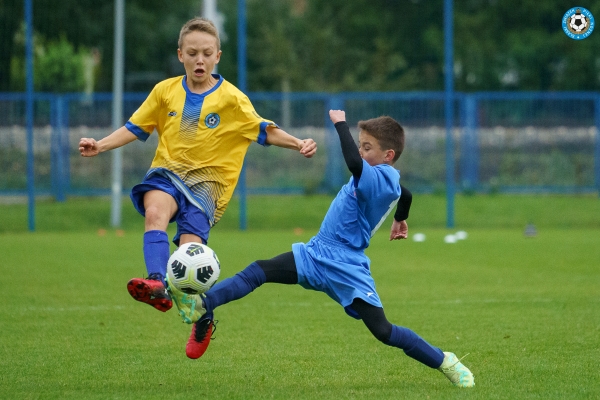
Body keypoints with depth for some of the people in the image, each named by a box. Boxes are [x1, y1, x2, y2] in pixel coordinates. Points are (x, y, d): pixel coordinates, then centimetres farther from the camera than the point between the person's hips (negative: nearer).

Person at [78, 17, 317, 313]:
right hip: (168, 172, 1)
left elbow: (263, 131, 1)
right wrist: (100, 146, 2)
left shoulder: (232, 99, 1)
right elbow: (135, 128, 13)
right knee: (155, 211, -33)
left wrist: (297, 144, -14)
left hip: (206, 182, -1)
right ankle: (158, 286, -49)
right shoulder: (165, 91, 7)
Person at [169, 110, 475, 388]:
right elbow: (406, 195, 35)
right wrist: (400, 220, 57)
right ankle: (202, 306, -25)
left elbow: (354, 163, -41)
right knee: (257, 272, -9)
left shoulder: (377, 178, -19)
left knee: (383, 331, -8)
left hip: (346, 270, -9)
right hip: (317, 254, 9)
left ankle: (444, 362, 10)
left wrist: (340, 124, -26)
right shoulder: (390, 181, 12)